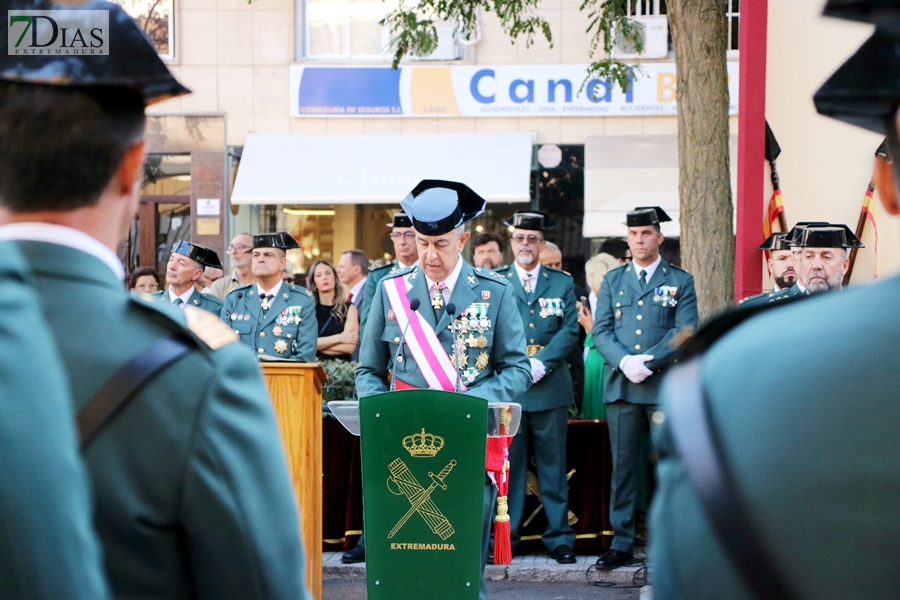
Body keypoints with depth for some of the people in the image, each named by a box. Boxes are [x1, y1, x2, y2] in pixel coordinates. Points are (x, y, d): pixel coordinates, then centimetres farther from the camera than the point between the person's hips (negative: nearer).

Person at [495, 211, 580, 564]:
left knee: (553, 465, 4)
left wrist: (539, 363, -12)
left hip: (550, 387, 1)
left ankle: (559, 537, 9)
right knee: (506, 465, 1)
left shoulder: (563, 283, 10)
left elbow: (570, 331, 1)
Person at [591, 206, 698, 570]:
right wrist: (626, 362, -11)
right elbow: (601, 331, 7)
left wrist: (647, 362, -15)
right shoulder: (612, 280, 14)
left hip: (666, 386, -2)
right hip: (620, 386, 2)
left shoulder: (680, 282, 7)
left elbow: (685, 333, -4)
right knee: (623, 467, 3)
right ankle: (622, 543, 7)